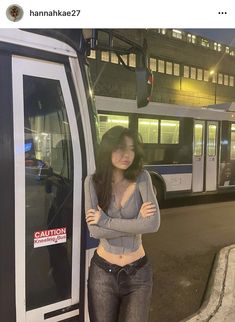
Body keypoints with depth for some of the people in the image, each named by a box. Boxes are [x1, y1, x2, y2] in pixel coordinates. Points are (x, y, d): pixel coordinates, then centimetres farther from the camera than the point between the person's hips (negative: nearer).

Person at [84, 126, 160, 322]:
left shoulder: (141, 178, -10)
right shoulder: (93, 182, -9)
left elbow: (153, 224, -22)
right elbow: (95, 231, -17)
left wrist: (106, 220, -19)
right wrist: (137, 221, -18)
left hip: (138, 273, 0)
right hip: (102, 272, 1)